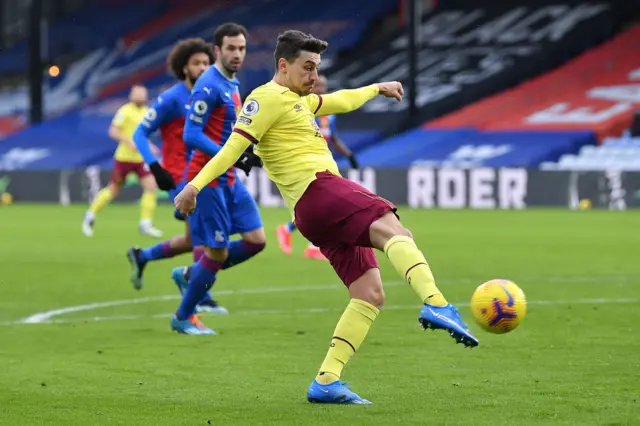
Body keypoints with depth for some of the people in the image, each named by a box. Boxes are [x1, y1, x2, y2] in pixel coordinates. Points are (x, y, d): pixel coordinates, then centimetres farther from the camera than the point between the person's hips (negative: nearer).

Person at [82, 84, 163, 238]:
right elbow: (113, 131, -16)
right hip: (124, 157, -6)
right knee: (113, 190, 3)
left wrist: (148, 146, 12)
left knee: (151, 186, -10)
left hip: (141, 158, 6)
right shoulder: (125, 111, -11)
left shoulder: (147, 112, 10)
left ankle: (145, 224, -4)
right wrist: (130, 142, -26)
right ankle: (90, 216, 24)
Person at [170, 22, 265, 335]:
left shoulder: (231, 84, 13)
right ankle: (182, 318, 11)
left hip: (229, 179, 9)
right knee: (217, 253, -5)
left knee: (256, 240, 2)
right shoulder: (208, 86, -16)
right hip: (207, 179, -9)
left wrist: (244, 155, 9)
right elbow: (191, 135, -22)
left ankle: (194, 274, 19)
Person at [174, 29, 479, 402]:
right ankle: (436, 306, -57)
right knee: (392, 229, -31)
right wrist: (196, 184, -20)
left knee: (370, 294, 1)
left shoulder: (298, 101, 31)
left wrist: (377, 88, 63)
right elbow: (235, 146, -9)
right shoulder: (267, 98, 1)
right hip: (318, 190, -10)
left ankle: (326, 382, -4)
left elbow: (340, 101, 49)